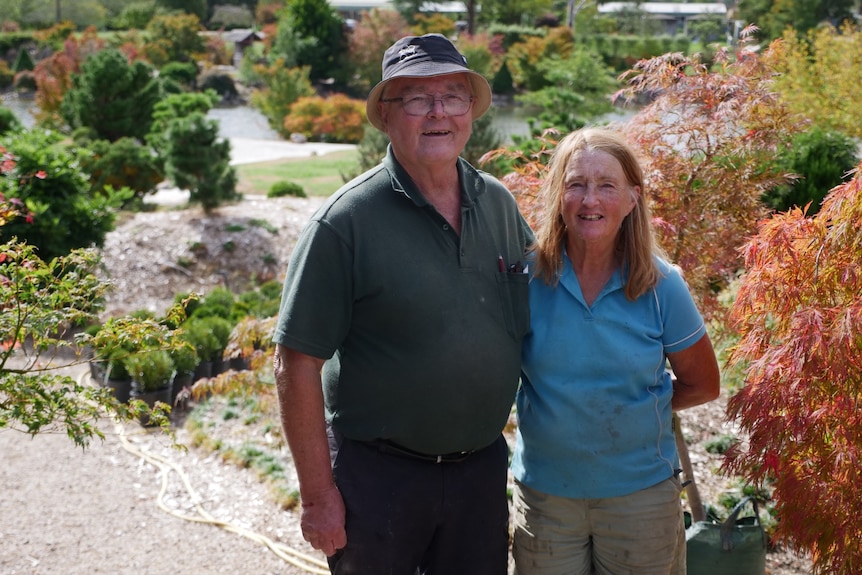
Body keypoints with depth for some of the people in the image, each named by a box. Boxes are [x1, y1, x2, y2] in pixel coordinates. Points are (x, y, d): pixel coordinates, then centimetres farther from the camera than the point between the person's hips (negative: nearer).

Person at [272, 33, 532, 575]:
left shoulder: (499, 203, 2)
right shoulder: (346, 222, -15)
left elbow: (540, 310, 15)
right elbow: (297, 363, -14)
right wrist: (318, 495, -14)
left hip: (482, 466, 5)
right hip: (378, 476, -4)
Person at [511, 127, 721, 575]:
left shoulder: (660, 285, -9)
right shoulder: (526, 276, -10)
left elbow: (702, 385, 3)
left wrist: (633, 407, -2)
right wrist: (553, 405, -6)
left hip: (642, 492, 0)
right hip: (545, 493, 0)